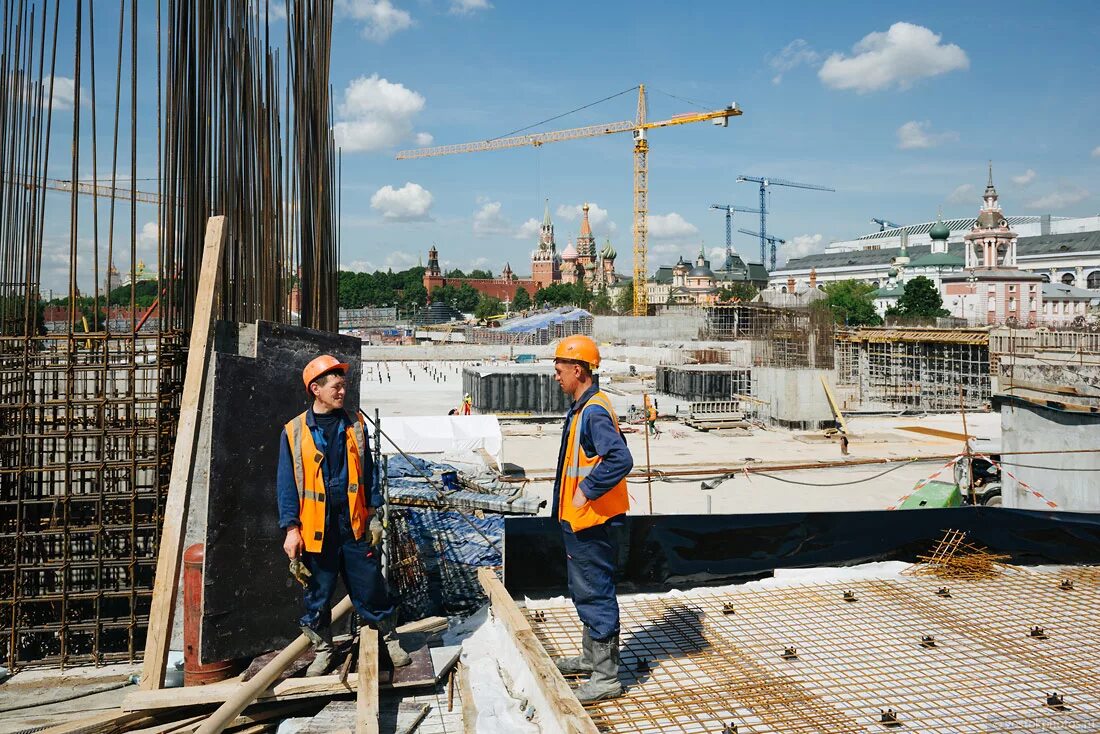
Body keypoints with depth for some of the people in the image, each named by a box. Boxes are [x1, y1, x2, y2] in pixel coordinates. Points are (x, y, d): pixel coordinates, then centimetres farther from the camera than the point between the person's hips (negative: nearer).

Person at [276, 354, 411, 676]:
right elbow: (287, 484, -1)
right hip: (315, 527, -1)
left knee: (370, 586, 7)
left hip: (354, 523, 1)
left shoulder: (355, 425, 5)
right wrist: (292, 529, -6)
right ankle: (322, 649, 28)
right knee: (316, 594, 10)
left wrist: (374, 514, 6)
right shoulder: (294, 431, -2)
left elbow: (368, 471, 10)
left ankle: (390, 638, 24)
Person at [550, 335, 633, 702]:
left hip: (592, 522, -11)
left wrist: (586, 490, -23)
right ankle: (590, 657, 38)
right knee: (585, 591, 22)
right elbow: (613, 451, 21)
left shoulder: (593, 412, -21)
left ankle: (606, 677, 9)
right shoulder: (581, 408, 11)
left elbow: (621, 460, -32)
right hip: (580, 520, 11)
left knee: (596, 595, -2)